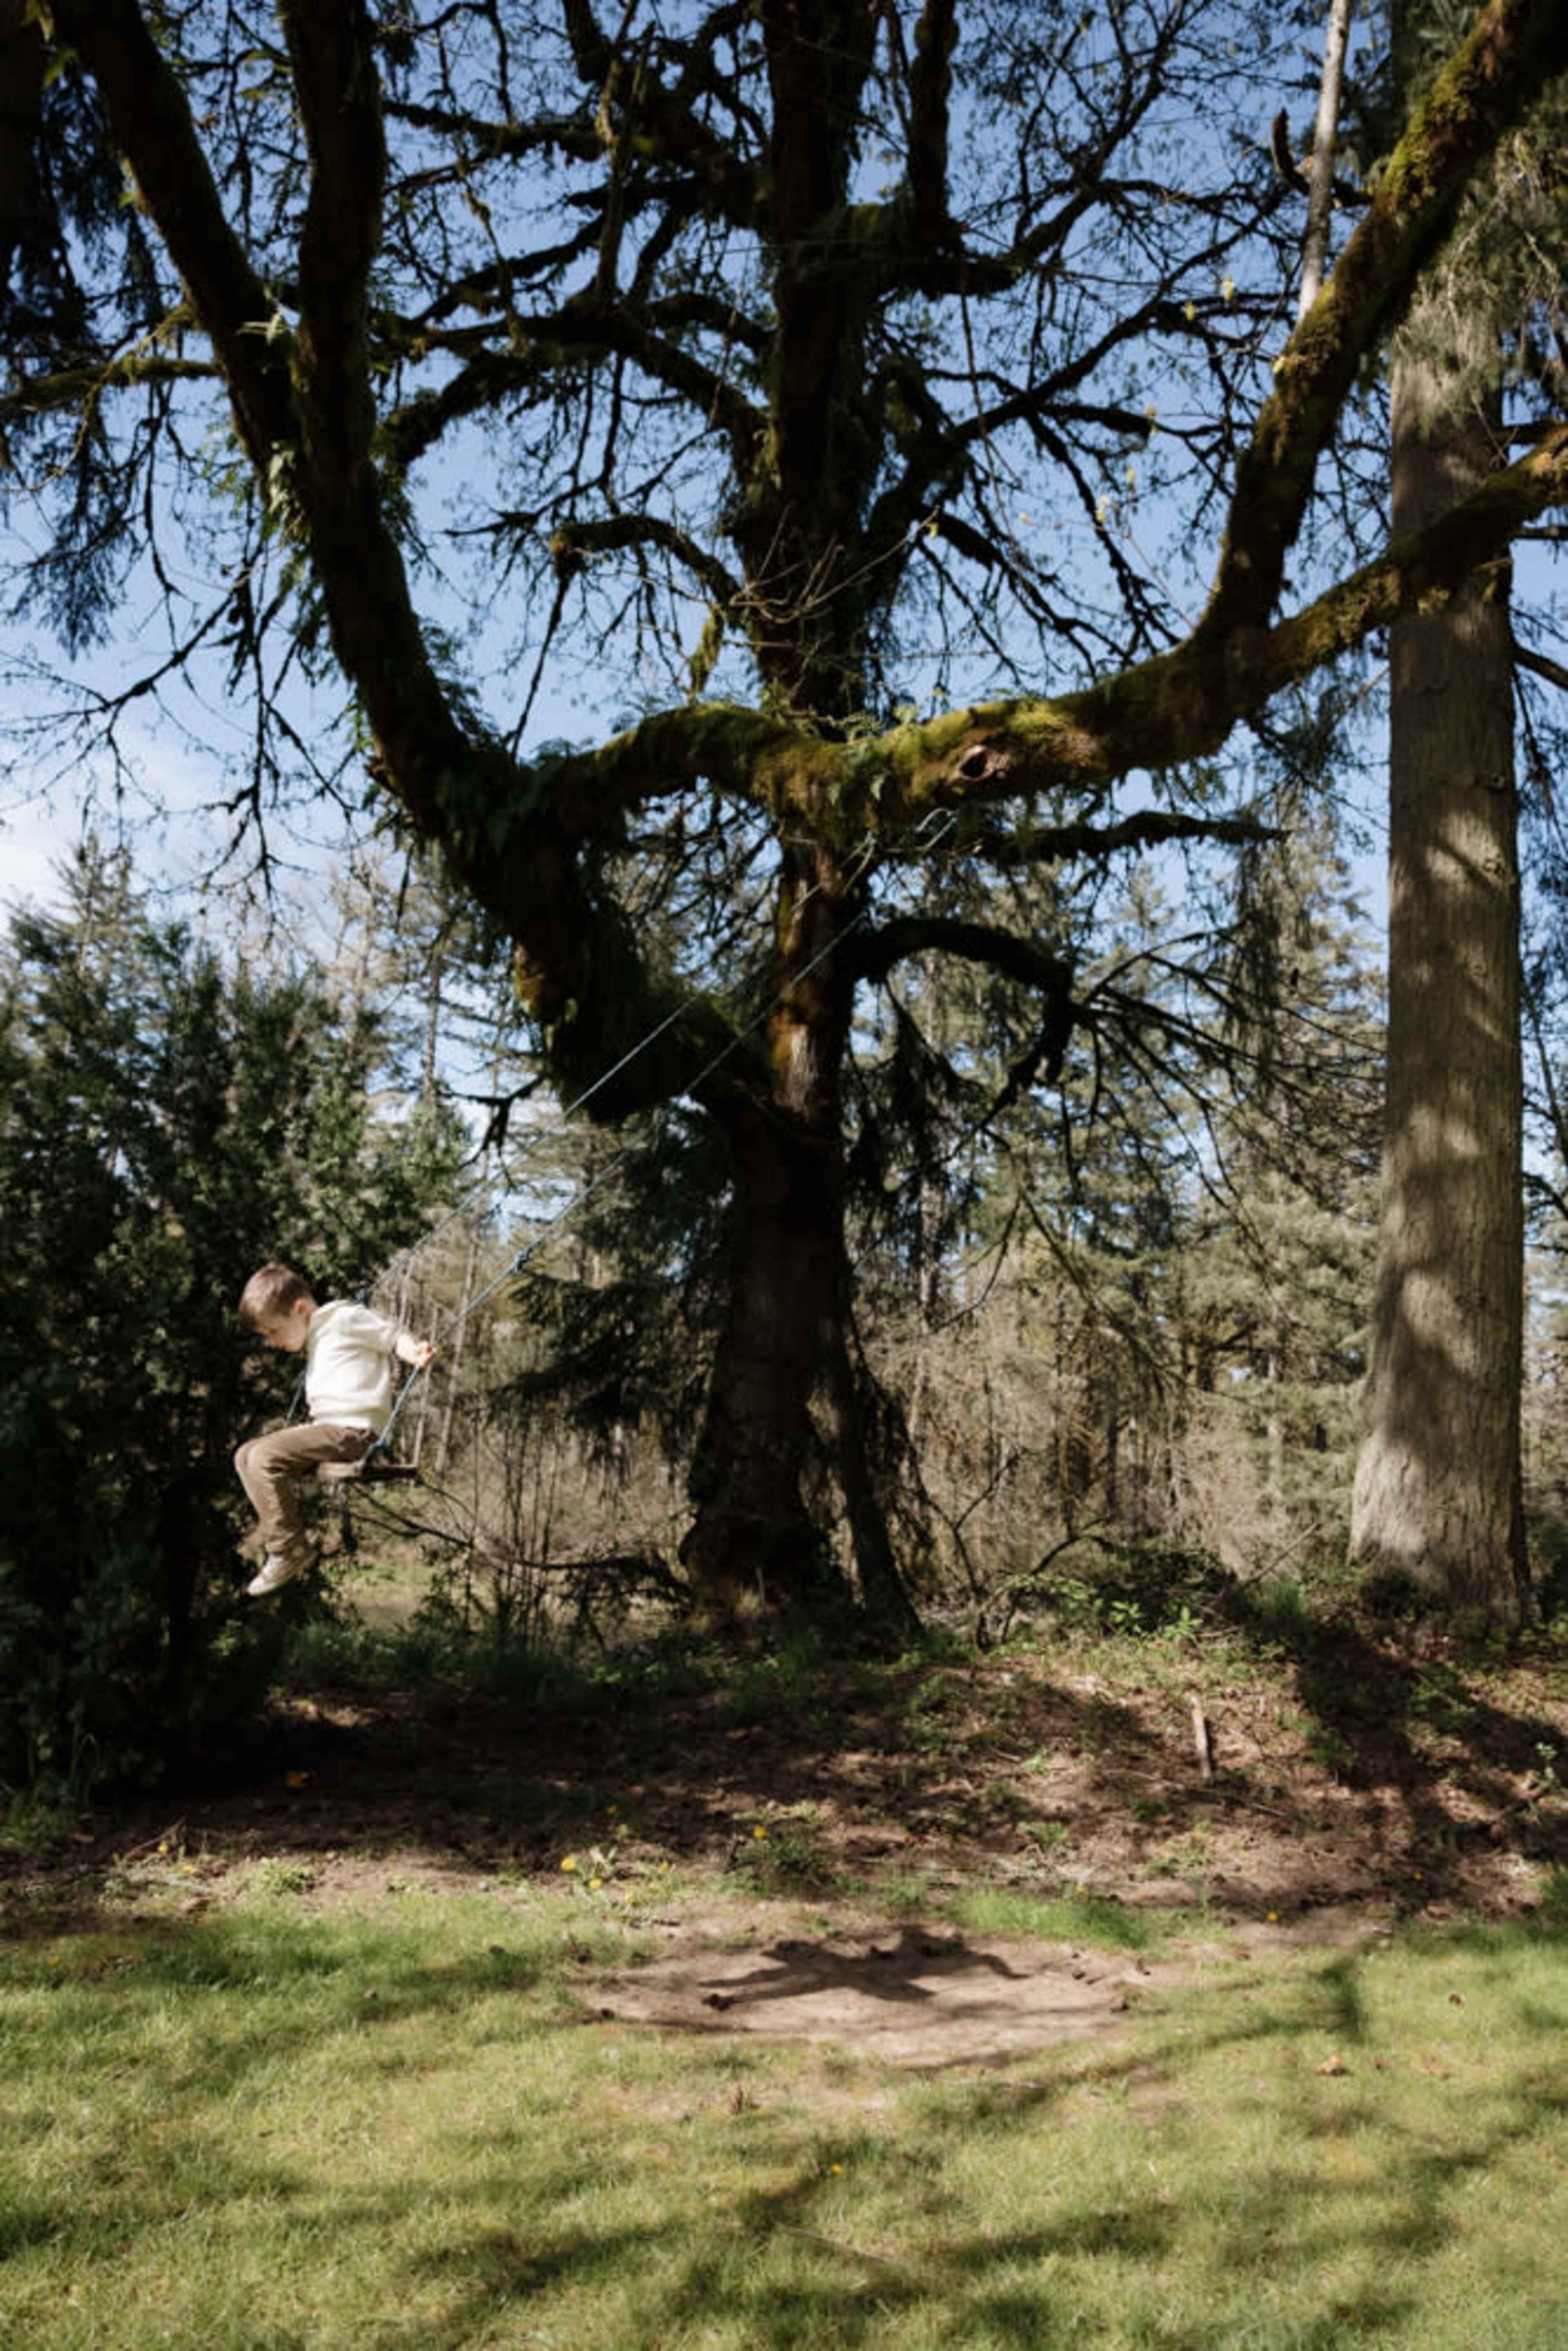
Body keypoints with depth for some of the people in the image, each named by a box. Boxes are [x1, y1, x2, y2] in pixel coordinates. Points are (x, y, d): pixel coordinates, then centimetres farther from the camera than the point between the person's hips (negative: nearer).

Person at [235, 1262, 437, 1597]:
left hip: (354, 1429, -11)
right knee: (246, 1456, 12)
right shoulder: (315, 1339, 25)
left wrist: (414, 1351, -24)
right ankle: (282, 1536, 5)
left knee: (264, 1458, -23)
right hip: (325, 1427, 11)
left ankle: (289, 1550, -18)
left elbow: (390, 1334, -6)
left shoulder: (345, 1319, -3)